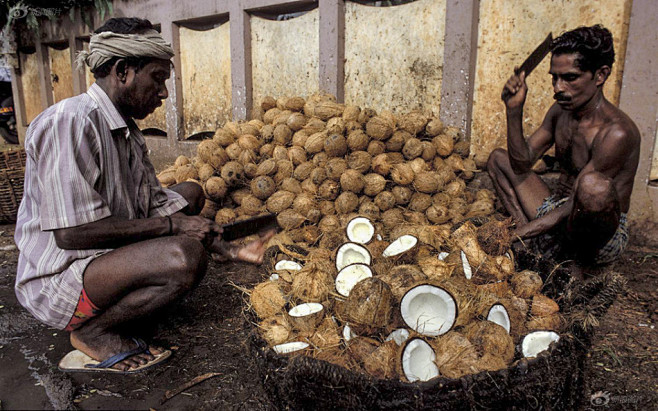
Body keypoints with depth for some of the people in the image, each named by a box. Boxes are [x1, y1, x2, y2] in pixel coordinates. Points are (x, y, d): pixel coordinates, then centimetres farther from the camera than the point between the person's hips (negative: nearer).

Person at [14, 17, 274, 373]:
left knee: (189, 194, 13)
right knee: (186, 255, -33)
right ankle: (93, 330, -7)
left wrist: (230, 251, -1)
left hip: (107, 254, 10)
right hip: (58, 280, -10)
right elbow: (71, 233, -27)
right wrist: (170, 226, -19)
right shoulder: (69, 122, -21)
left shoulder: (127, 132, 8)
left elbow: (157, 206, 7)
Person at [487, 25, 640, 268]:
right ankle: (529, 237, -9)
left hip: (603, 240, -7)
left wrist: (512, 236, -24)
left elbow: (577, 203, -24)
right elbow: (522, 164, 2)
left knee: (594, 184, -40)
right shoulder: (560, 112, 3)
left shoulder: (616, 132, -22)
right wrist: (514, 111, -10)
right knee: (498, 158, 9)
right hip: (558, 216, 8)